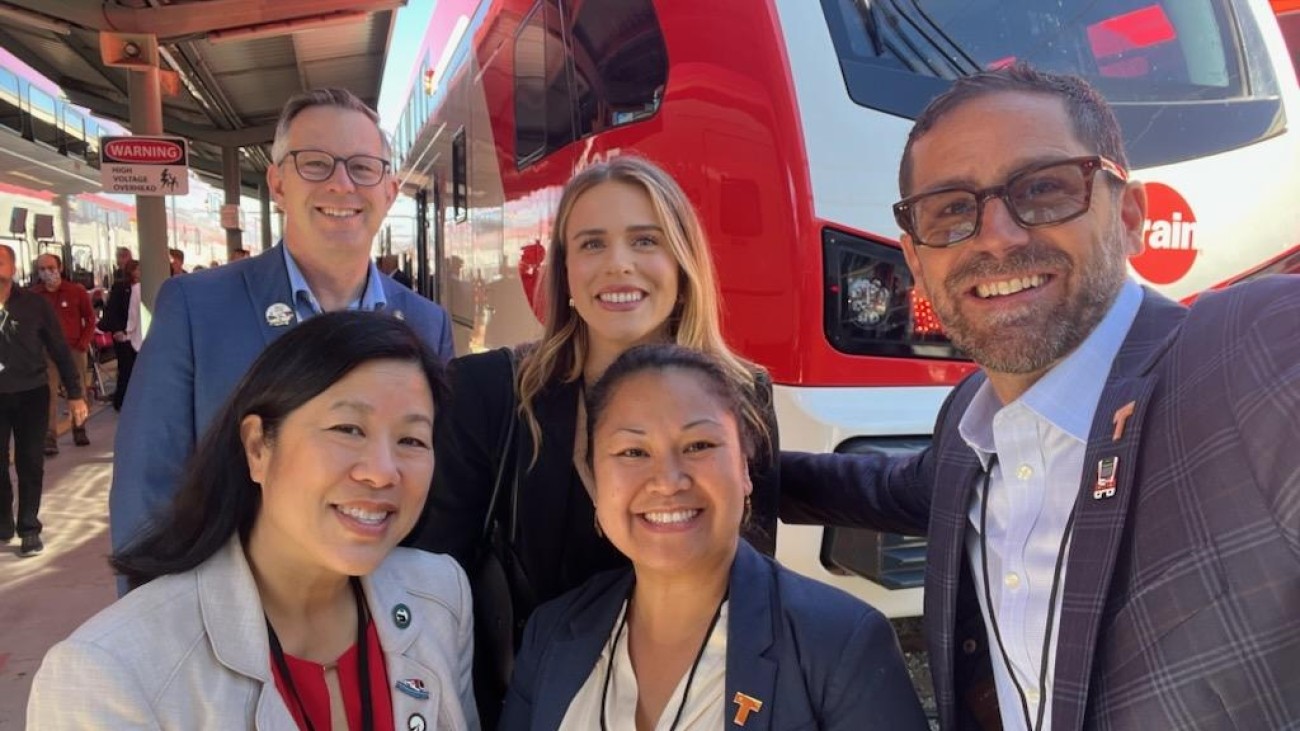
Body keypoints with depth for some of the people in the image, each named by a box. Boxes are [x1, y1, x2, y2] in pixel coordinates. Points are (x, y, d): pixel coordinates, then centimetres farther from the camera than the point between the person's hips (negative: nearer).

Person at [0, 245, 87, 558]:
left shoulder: (34, 303, -3)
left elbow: (59, 350, 0)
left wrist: (75, 394, -2)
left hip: (31, 394, -1)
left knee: (30, 463, 5)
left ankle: (29, 528, 15)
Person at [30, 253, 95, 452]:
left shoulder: (77, 291, -2)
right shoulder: (33, 294, -3)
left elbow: (90, 318, 3)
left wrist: (83, 344, -4)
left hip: (74, 350, 1)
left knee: (79, 392, 9)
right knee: (49, 395, -6)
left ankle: (79, 429, 25)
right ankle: (50, 437, -5)